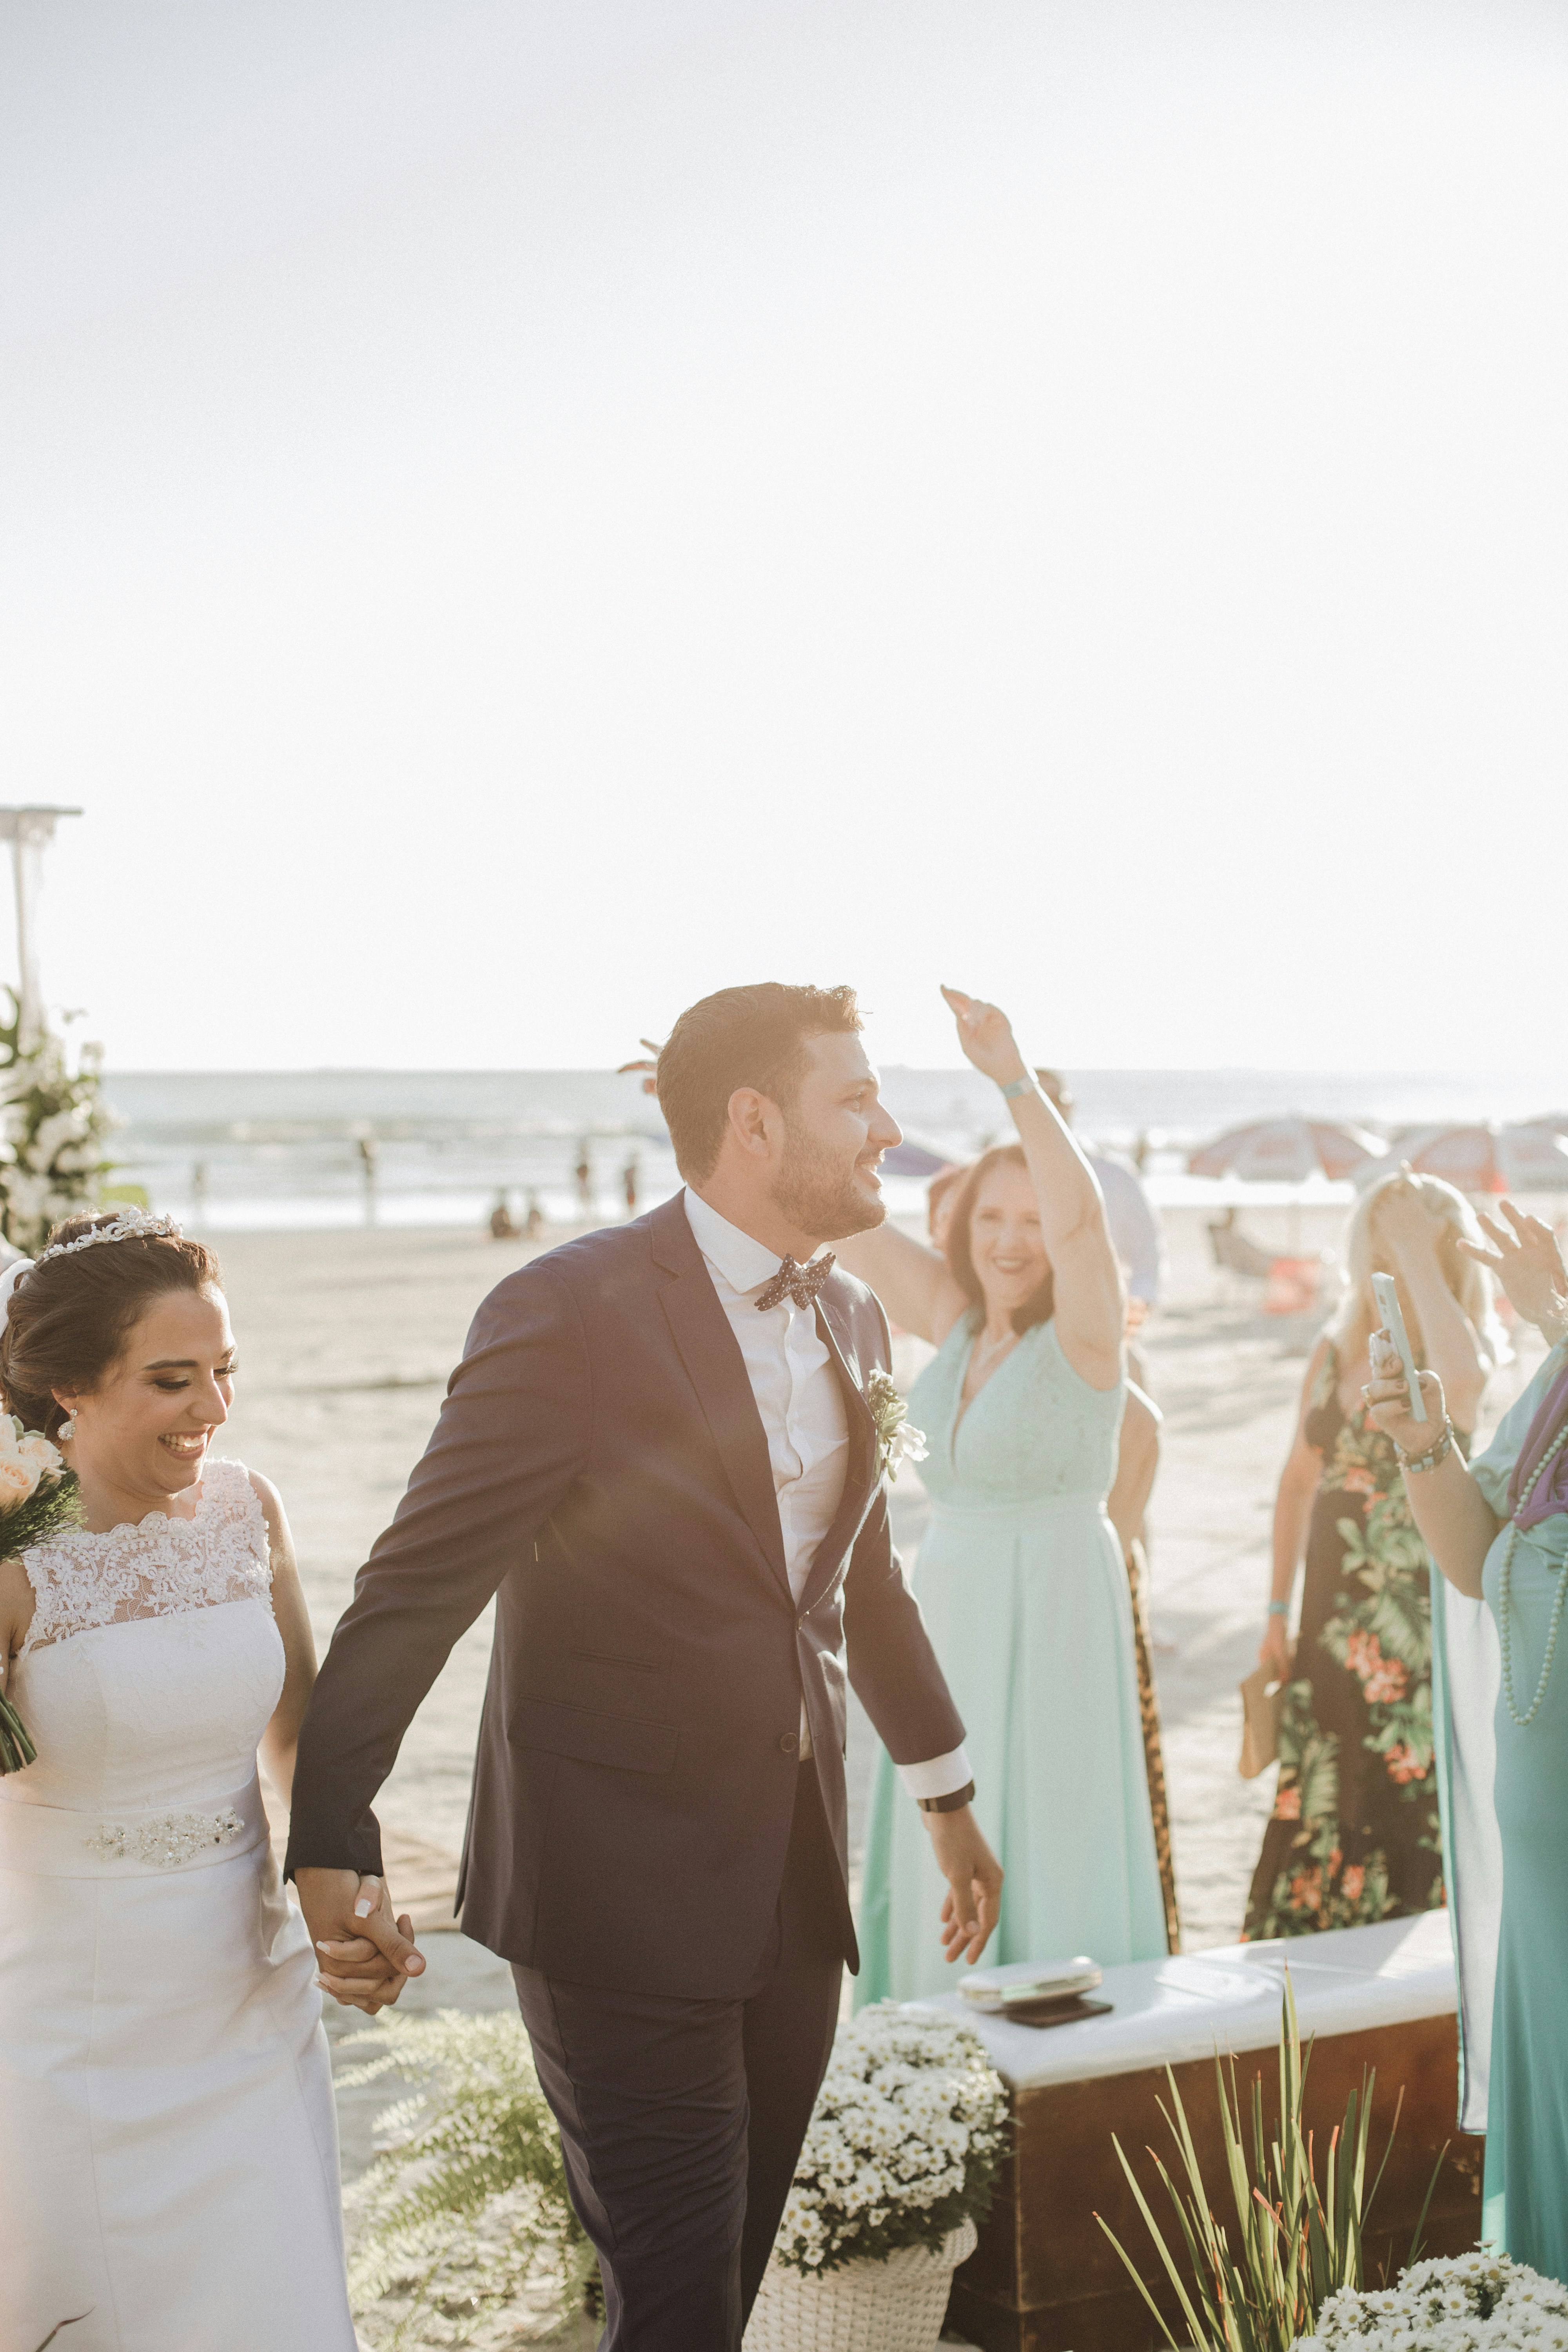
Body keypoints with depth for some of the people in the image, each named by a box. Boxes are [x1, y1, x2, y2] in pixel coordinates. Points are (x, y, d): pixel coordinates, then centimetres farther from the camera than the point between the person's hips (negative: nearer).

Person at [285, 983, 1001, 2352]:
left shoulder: (851, 1320, 8)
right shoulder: (575, 1312, -15)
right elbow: (418, 1586, -14)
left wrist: (946, 1793, 27)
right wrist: (329, 1842, -20)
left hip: (795, 1877, 7)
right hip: (623, 1886, -7)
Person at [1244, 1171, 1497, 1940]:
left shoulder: (1464, 1353, -8)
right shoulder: (1335, 1355, 7)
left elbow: (1463, 1374, -35)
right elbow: (1299, 1480, 17)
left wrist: (1420, 1248, -26)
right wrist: (1277, 1611, 15)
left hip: (1422, 1623, -5)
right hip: (1333, 1619, 5)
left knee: (1408, 1813, -1)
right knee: (1315, 1812, 7)